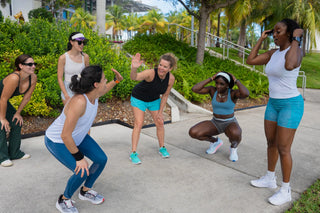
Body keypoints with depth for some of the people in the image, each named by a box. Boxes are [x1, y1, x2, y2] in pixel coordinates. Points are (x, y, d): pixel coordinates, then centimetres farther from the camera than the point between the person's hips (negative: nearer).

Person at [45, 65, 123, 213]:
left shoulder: (94, 94, -15)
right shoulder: (79, 102, -40)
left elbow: (104, 90, 14)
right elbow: (65, 135, -34)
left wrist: (116, 80, -1)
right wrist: (79, 158, -24)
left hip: (77, 136, 8)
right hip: (57, 141, -8)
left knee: (101, 159, 2)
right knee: (81, 171, -19)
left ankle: (85, 191, 28)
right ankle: (63, 200, 14)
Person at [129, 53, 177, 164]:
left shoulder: (171, 78, -21)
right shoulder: (151, 73, -36)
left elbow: (165, 95, -8)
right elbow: (134, 77, -55)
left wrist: (160, 112, -5)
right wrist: (134, 69, -77)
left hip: (154, 100, 5)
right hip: (139, 98, -4)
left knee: (160, 123, 7)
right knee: (139, 123, -13)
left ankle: (162, 148, 27)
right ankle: (133, 153, -4)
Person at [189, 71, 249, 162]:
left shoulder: (233, 93, -15)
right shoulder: (212, 90, -7)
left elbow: (246, 94, -39)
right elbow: (195, 89, -20)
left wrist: (236, 80, -23)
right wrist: (211, 78, -17)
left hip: (230, 124, -3)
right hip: (215, 123, 3)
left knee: (235, 134, -41)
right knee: (193, 133, -19)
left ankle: (233, 147, -2)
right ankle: (215, 141, 8)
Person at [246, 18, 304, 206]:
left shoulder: (297, 51, -18)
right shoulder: (274, 53, 7)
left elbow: (289, 66, -42)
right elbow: (250, 60, 8)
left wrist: (296, 39, -28)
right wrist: (261, 39, 9)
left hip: (291, 105, -8)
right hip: (274, 103, 9)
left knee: (283, 149, -4)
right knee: (271, 143, 16)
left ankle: (286, 191, 13)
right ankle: (270, 178, 34)